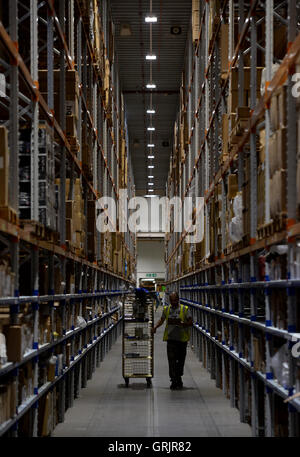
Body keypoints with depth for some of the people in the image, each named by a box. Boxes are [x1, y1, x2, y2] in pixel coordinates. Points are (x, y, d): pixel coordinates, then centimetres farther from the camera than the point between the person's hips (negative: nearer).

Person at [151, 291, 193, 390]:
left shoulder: (184, 309, 0)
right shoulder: (166, 309, 9)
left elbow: (190, 322, -1)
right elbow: (162, 320, 22)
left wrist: (182, 324, -20)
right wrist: (155, 327, 5)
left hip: (182, 338, -1)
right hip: (171, 338, 1)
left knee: (181, 360, 9)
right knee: (171, 360, -8)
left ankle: (178, 379, 26)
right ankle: (174, 381, -8)